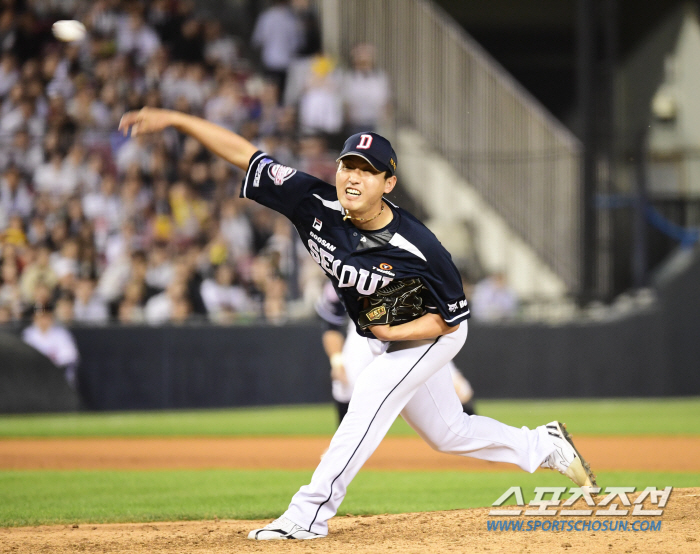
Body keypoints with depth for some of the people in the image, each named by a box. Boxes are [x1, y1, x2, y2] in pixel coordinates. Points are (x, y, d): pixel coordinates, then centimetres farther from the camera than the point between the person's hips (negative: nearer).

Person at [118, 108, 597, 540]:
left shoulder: (418, 249, -35)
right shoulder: (317, 205, -25)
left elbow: (451, 317, -22)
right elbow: (245, 154, -26)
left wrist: (395, 332, -32)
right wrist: (172, 119, -31)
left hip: (432, 334, -6)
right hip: (384, 338, 6)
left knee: (371, 395, -25)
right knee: (447, 434, 17)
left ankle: (310, 514, -24)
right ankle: (543, 446, 37)